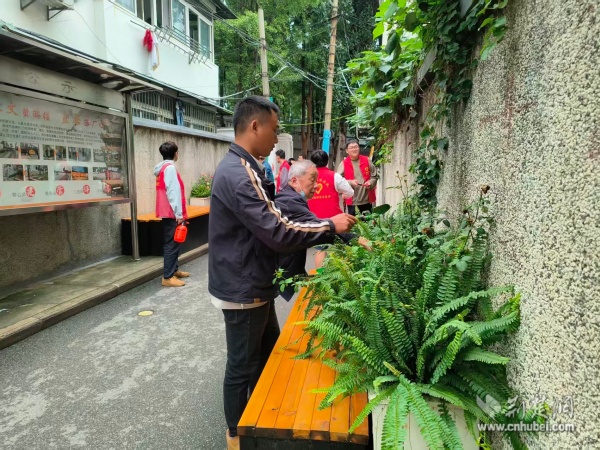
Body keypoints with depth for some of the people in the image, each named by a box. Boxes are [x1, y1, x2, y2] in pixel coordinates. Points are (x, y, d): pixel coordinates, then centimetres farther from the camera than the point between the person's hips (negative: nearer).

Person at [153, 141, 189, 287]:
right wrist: (178, 213, -21)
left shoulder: (162, 168, 16)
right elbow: (173, 191, -20)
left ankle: (174, 270, 26)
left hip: (168, 212, 10)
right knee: (172, 244, -8)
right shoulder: (170, 168, -13)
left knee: (173, 243, 17)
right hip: (172, 213, -10)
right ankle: (168, 277, -5)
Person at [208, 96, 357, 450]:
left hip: (256, 285, 10)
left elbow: (269, 226, 14)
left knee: (268, 352, 25)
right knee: (243, 366, 9)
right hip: (243, 290, -10)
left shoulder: (244, 168, 9)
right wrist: (330, 227, -16)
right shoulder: (238, 174, -26)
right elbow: (278, 232, -28)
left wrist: (323, 229, 11)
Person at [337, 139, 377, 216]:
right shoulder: (343, 164, -2)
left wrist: (370, 182, -12)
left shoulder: (367, 161, 5)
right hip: (352, 201, -2)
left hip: (367, 200, 2)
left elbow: (374, 176, 9)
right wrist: (350, 182, -23)